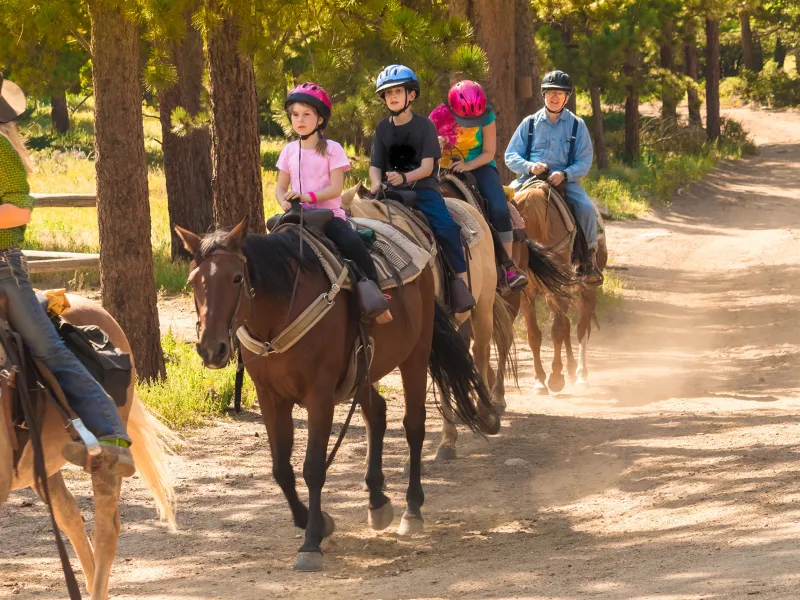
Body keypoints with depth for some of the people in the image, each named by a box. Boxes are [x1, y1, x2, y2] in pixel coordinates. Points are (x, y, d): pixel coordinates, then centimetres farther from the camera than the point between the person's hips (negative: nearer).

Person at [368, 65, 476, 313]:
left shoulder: (425, 125, -1)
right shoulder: (383, 129, 10)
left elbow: (427, 167, -8)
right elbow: (375, 166, 7)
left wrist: (405, 177, -26)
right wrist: (376, 184, -16)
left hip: (423, 188, -3)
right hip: (391, 191, 3)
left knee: (446, 227, -26)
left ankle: (461, 279, -21)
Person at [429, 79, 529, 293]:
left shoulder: (486, 116, -12)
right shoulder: (440, 116, -15)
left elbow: (488, 153, -8)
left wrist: (468, 166, -25)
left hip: (478, 167, 0)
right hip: (446, 169, 0)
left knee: (500, 210, -22)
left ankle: (508, 265, -11)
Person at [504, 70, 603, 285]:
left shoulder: (577, 125, 7)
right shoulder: (530, 123, 9)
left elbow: (584, 161, 2)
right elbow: (511, 156, 7)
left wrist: (564, 174, -18)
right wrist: (530, 167, -15)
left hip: (565, 179, -1)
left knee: (586, 207, -26)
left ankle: (590, 258, -8)